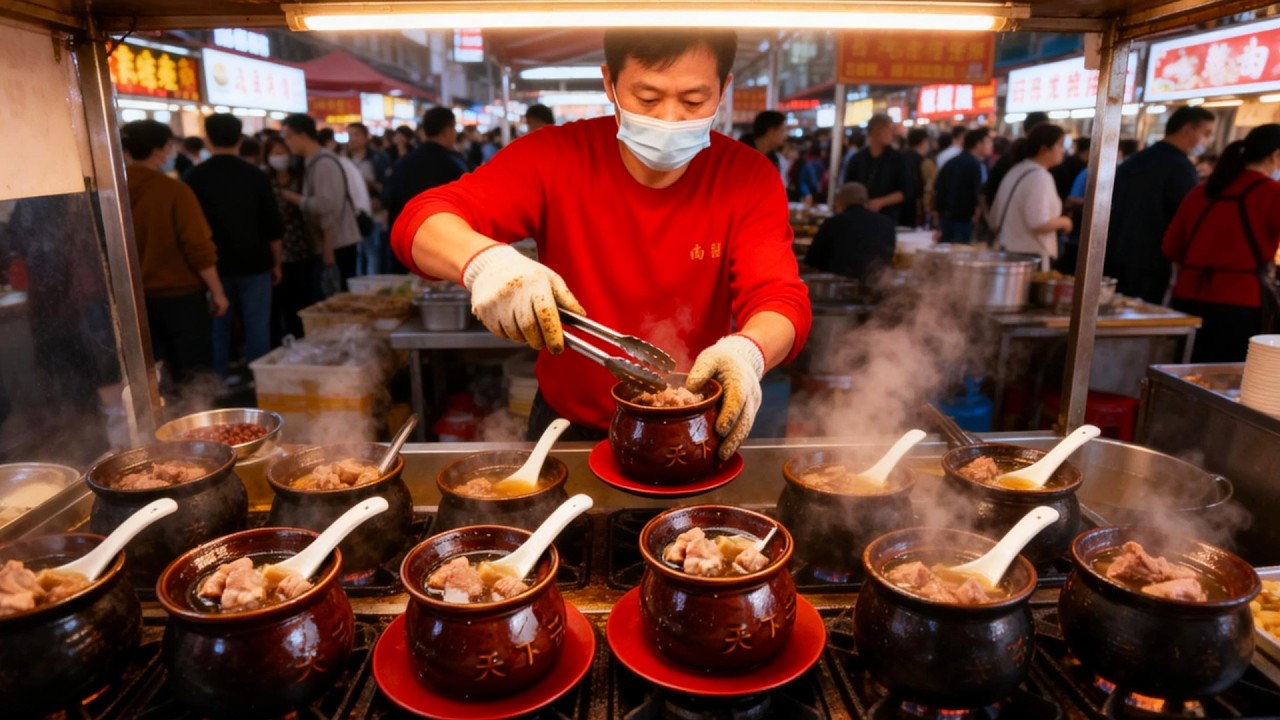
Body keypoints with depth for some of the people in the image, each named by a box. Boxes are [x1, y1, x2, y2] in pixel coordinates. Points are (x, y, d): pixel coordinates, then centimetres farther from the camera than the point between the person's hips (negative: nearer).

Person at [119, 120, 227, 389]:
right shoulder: (174, 191, -14)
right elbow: (198, 247, -16)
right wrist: (217, 291, -6)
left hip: (134, 296, 5)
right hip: (178, 293, -5)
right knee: (191, 373, 6)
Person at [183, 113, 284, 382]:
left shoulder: (193, 177, -3)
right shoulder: (255, 175, -4)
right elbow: (273, 226, -3)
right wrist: (276, 263, 7)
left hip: (214, 265, 1)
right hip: (254, 264, -1)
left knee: (218, 328, 9)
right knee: (257, 328, 4)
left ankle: (218, 382, 14)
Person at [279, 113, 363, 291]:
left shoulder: (324, 163, -14)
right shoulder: (313, 163, 15)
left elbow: (327, 205, -22)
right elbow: (316, 203, 13)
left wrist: (295, 198, -11)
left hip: (338, 244, -9)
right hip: (331, 243, 9)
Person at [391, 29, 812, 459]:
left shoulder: (750, 178, -9)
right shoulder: (556, 157, -11)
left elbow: (782, 300, -18)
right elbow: (419, 221, -17)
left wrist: (747, 351, -41)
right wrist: (485, 259, -40)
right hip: (570, 427, 3)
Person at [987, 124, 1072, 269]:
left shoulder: (1016, 170, 13)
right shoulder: (1040, 177, -14)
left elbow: (994, 218, 17)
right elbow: (1039, 224, -23)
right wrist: (1063, 222, -5)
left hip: (1007, 253, 9)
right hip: (1029, 256, -9)